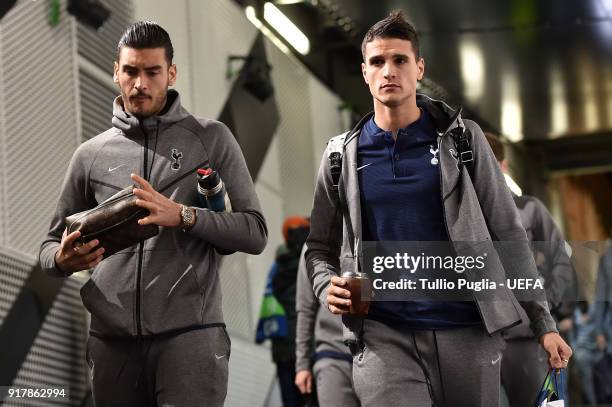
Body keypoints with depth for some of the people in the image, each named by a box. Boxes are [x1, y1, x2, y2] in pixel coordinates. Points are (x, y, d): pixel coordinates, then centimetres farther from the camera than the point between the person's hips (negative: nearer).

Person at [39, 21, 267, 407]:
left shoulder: (211, 139, 7)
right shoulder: (92, 154, 14)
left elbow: (255, 232, 2)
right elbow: (52, 245, 20)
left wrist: (183, 215, -14)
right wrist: (63, 259, -5)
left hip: (189, 332, -3)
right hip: (112, 339, 3)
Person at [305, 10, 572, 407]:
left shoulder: (462, 138, 4)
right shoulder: (342, 156, 7)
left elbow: (507, 233, 5)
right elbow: (320, 247, 14)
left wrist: (543, 321, 1)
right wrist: (328, 288, -9)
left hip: (468, 330, 1)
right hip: (382, 333, 0)